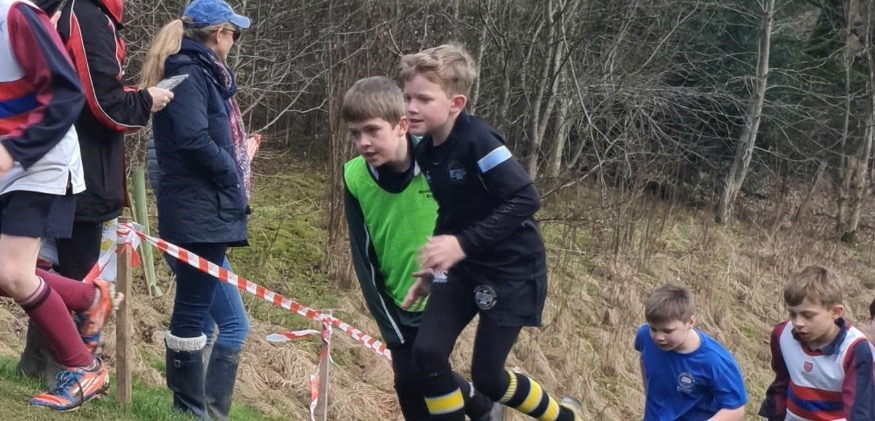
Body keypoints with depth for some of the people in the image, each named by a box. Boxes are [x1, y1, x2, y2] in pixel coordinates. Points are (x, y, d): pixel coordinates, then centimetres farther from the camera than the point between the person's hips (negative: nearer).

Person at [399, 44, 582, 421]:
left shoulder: (476, 140, -23)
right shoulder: (426, 150, 2)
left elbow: (525, 200, -28)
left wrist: (463, 243, -30)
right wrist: (433, 269, 11)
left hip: (512, 270, -7)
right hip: (464, 267, 7)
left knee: (487, 376, -2)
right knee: (427, 353, -8)